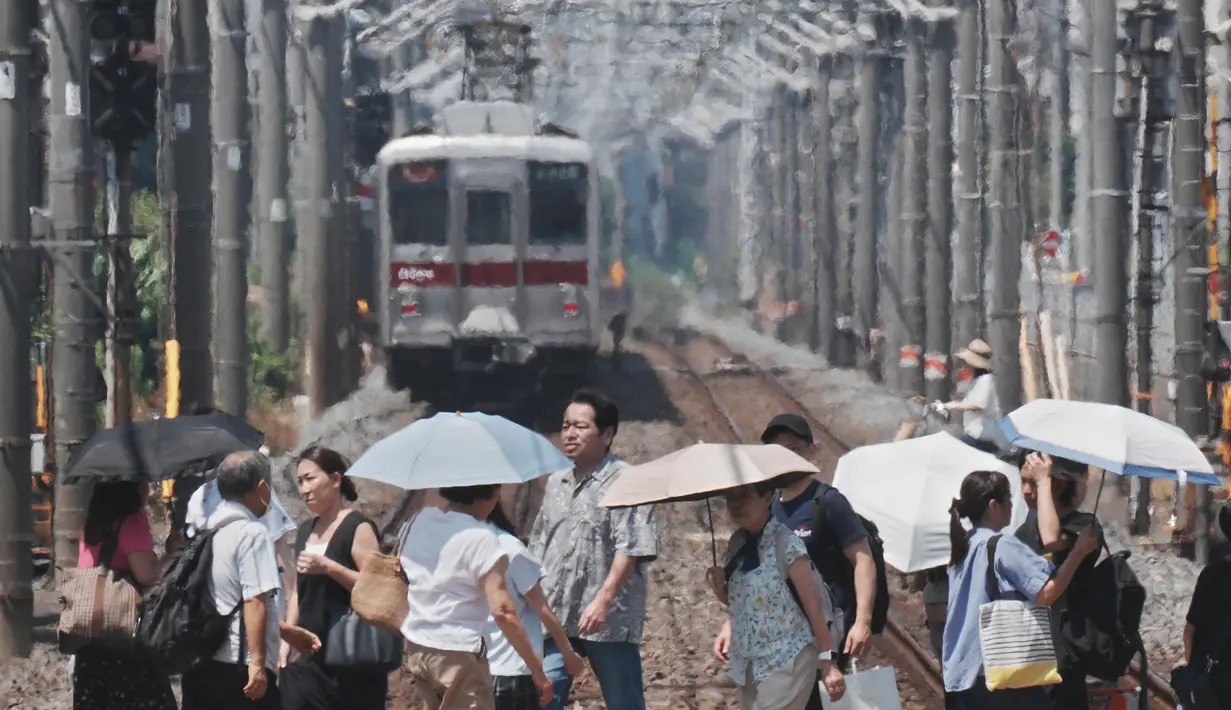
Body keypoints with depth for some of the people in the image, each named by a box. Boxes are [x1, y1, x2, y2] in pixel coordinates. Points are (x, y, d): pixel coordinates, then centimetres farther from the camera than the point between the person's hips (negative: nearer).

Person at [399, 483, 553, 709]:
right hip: (458, 655, -8)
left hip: (416, 649, 8)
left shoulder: (416, 523, 4)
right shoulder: (481, 538, -18)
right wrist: (537, 670, -18)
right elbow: (502, 612, -22)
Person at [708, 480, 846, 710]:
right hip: (748, 663, 7)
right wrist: (720, 590, -4)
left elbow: (813, 605, -14)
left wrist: (828, 661, -17)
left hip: (786, 660, -7)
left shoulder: (785, 543, -13)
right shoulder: (737, 545, 7)